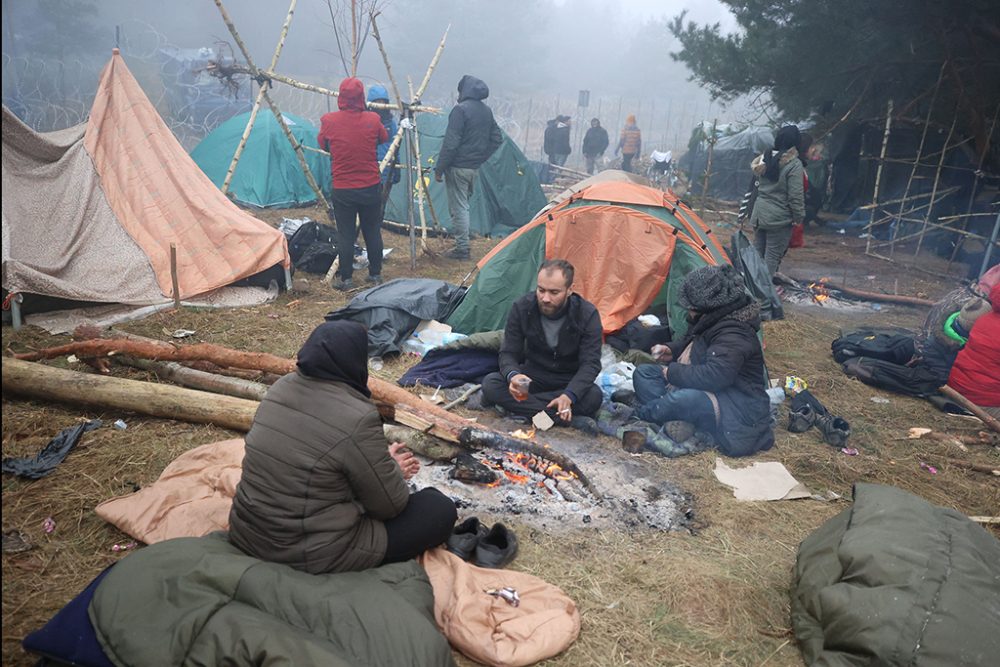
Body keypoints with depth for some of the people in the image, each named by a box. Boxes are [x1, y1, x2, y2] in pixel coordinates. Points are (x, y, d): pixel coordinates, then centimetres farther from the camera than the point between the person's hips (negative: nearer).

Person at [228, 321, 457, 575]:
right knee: (440, 509, 0)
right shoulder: (357, 417, -25)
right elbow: (391, 504, -13)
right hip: (311, 554, -8)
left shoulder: (282, 387, -2)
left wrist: (382, 460, 14)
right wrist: (392, 468, 7)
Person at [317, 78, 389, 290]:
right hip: (371, 187, 1)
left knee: (345, 234, 6)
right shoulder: (373, 120, -7)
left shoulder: (329, 120, -8)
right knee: (373, 231, 13)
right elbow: (384, 139, 13)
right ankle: (375, 274, 22)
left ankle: (345, 279, 11)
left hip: (342, 189, -1)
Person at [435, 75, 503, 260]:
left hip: (458, 168, -8)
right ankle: (462, 244, 27)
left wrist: (439, 168, -14)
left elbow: (450, 142, -19)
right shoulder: (487, 111, 10)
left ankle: (462, 248, 2)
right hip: (475, 168, 8)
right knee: (463, 205, 19)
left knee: (458, 208, -1)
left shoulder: (461, 109, -15)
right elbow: (497, 138, 16)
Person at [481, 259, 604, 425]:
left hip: (570, 381, -1)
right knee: (490, 383, -26)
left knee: (594, 396, -35)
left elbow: (590, 363, -22)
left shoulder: (587, 314, -20)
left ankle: (521, 404, -24)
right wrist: (513, 375, -39)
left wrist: (569, 396, -41)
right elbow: (508, 353, -13)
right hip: (534, 375, 1)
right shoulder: (522, 308, -16)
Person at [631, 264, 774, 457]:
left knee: (683, 399, -40)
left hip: (737, 410, -10)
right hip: (706, 393, 10)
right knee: (643, 373, 0)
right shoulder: (712, 321, 3)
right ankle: (674, 421, -19)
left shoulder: (734, 335, -26)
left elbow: (713, 376, -35)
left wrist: (672, 372, -22)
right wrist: (672, 351, 3)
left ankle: (640, 415, -10)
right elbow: (692, 343, 24)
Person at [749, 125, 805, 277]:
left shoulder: (764, 158, 3)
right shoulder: (794, 164, -14)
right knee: (772, 255, -1)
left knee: (757, 251, 15)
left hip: (759, 214, 6)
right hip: (779, 218, -6)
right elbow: (796, 195, -13)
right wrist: (799, 217, -5)